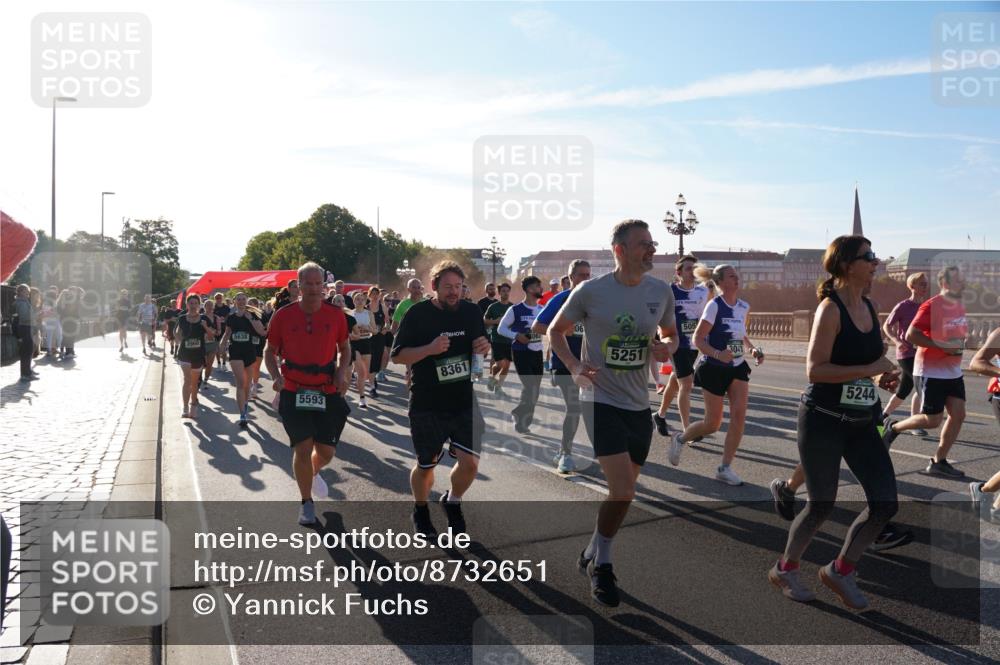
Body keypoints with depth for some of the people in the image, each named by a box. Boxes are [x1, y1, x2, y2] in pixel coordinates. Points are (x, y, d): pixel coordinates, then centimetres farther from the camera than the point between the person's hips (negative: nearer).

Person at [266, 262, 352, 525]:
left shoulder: (335, 315, -3)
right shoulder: (283, 315, -6)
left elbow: (344, 348, 11)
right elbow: (270, 351, 5)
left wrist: (342, 371, -6)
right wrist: (276, 376, -12)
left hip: (328, 392, 2)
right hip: (294, 392, -1)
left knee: (326, 451, 5)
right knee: (303, 448, -2)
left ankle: (313, 472, 42)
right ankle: (307, 503, 18)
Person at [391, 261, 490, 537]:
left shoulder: (472, 312, 2)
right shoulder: (418, 314, -8)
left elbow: (481, 344, 16)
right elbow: (398, 355, -8)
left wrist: (485, 347, -8)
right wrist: (430, 349, -24)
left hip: (464, 402, 2)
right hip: (427, 404, -2)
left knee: (470, 462, -8)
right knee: (426, 465, 9)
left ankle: (453, 501, 24)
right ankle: (420, 510, 39)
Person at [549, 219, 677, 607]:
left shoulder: (661, 292, 0)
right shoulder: (590, 292, -10)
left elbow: (671, 334, 16)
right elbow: (556, 331, 3)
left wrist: (666, 349, -8)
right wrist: (574, 367, -12)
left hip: (639, 404, 5)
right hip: (601, 400, -5)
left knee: (623, 491, 14)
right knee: (623, 492, -15)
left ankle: (594, 557, 37)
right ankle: (601, 564, 11)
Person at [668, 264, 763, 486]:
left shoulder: (744, 307, 4)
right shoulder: (714, 306, -15)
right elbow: (697, 339, -15)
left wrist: (752, 348, 1)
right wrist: (718, 354, -30)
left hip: (738, 368, 6)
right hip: (714, 369, -5)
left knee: (739, 416, -8)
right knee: (713, 424, 1)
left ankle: (725, 468, 3)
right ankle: (680, 439, 31)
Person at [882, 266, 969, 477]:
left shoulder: (960, 306, 8)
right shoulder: (931, 306, -17)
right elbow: (911, 335, -21)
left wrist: (959, 344, 5)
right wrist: (942, 346, -23)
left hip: (953, 371, 8)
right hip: (932, 370, -8)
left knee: (958, 414, 1)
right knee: (933, 420, -6)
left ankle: (938, 461, 12)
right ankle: (893, 427, 20)